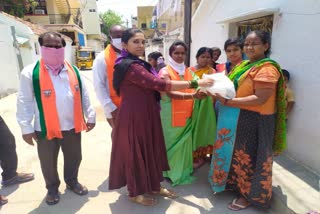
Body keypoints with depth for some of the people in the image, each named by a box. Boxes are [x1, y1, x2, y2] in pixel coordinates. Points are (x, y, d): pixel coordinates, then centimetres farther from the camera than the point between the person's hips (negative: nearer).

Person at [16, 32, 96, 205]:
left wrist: (90, 116, 7)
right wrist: (26, 127, -8)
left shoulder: (73, 71, 4)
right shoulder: (30, 73, -7)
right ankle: (52, 188, 40)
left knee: (74, 158, 18)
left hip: (72, 126, 3)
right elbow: (24, 101, -6)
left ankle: (72, 182, 44)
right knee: (48, 163, 15)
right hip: (46, 129, -2)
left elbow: (84, 96, 7)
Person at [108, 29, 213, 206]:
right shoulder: (130, 66, -21)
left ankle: (153, 185, 35)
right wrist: (195, 83, -23)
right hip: (134, 115, -10)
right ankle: (135, 192, 27)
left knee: (151, 149, 17)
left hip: (145, 114, 10)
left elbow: (151, 86, 11)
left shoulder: (137, 64, 12)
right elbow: (160, 85, -27)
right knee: (136, 152, 6)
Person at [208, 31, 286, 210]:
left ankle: (250, 194, 28)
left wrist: (228, 102, -28)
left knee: (249, 157, 7)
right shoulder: (245, 65, 12)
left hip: (254, 121, -8)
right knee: (237, 154, 19)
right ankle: (234, 184, 40)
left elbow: (260, 99, -25)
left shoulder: (267, 68, -16)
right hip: (238, 119, 8)